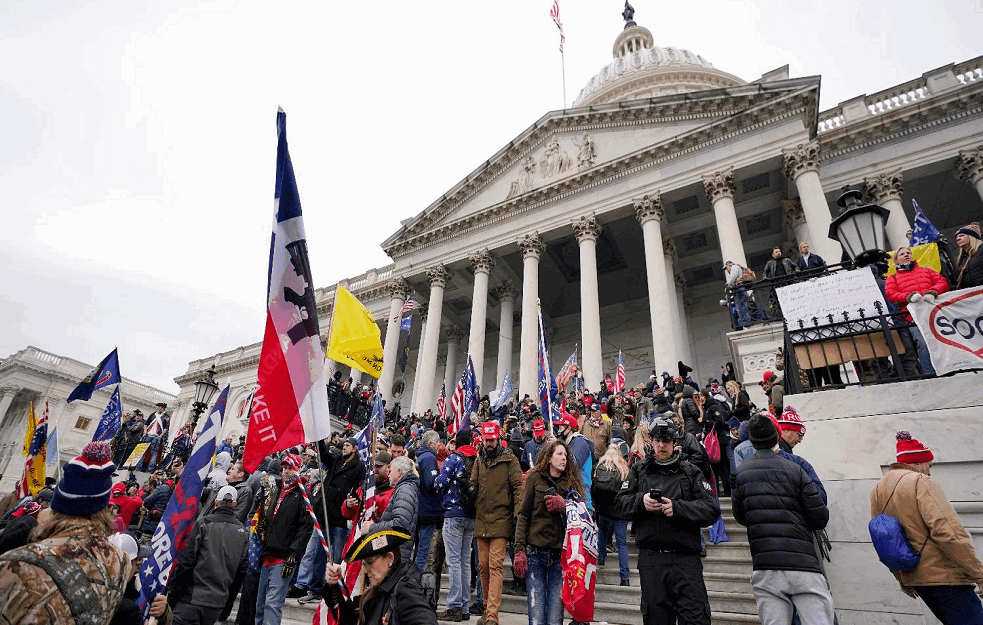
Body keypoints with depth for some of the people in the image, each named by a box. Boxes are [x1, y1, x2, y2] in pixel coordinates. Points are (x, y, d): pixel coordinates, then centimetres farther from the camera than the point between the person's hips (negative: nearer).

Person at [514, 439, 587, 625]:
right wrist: (519, 550, -6)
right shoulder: (535, 478, 5)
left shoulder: (571, 483, 12)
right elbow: (523, 516, 2)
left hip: (560, 554, 2)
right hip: (535, 552, -2)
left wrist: (564, 507, -9)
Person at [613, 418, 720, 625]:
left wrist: (677, 507, -18)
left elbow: (712, 510, -4)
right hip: (650, 559, 2)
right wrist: (641, 500, -13)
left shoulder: (691, 472, 8)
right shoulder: (638, 471, 13)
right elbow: (620, 505, 7)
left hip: (686, 558, -1)